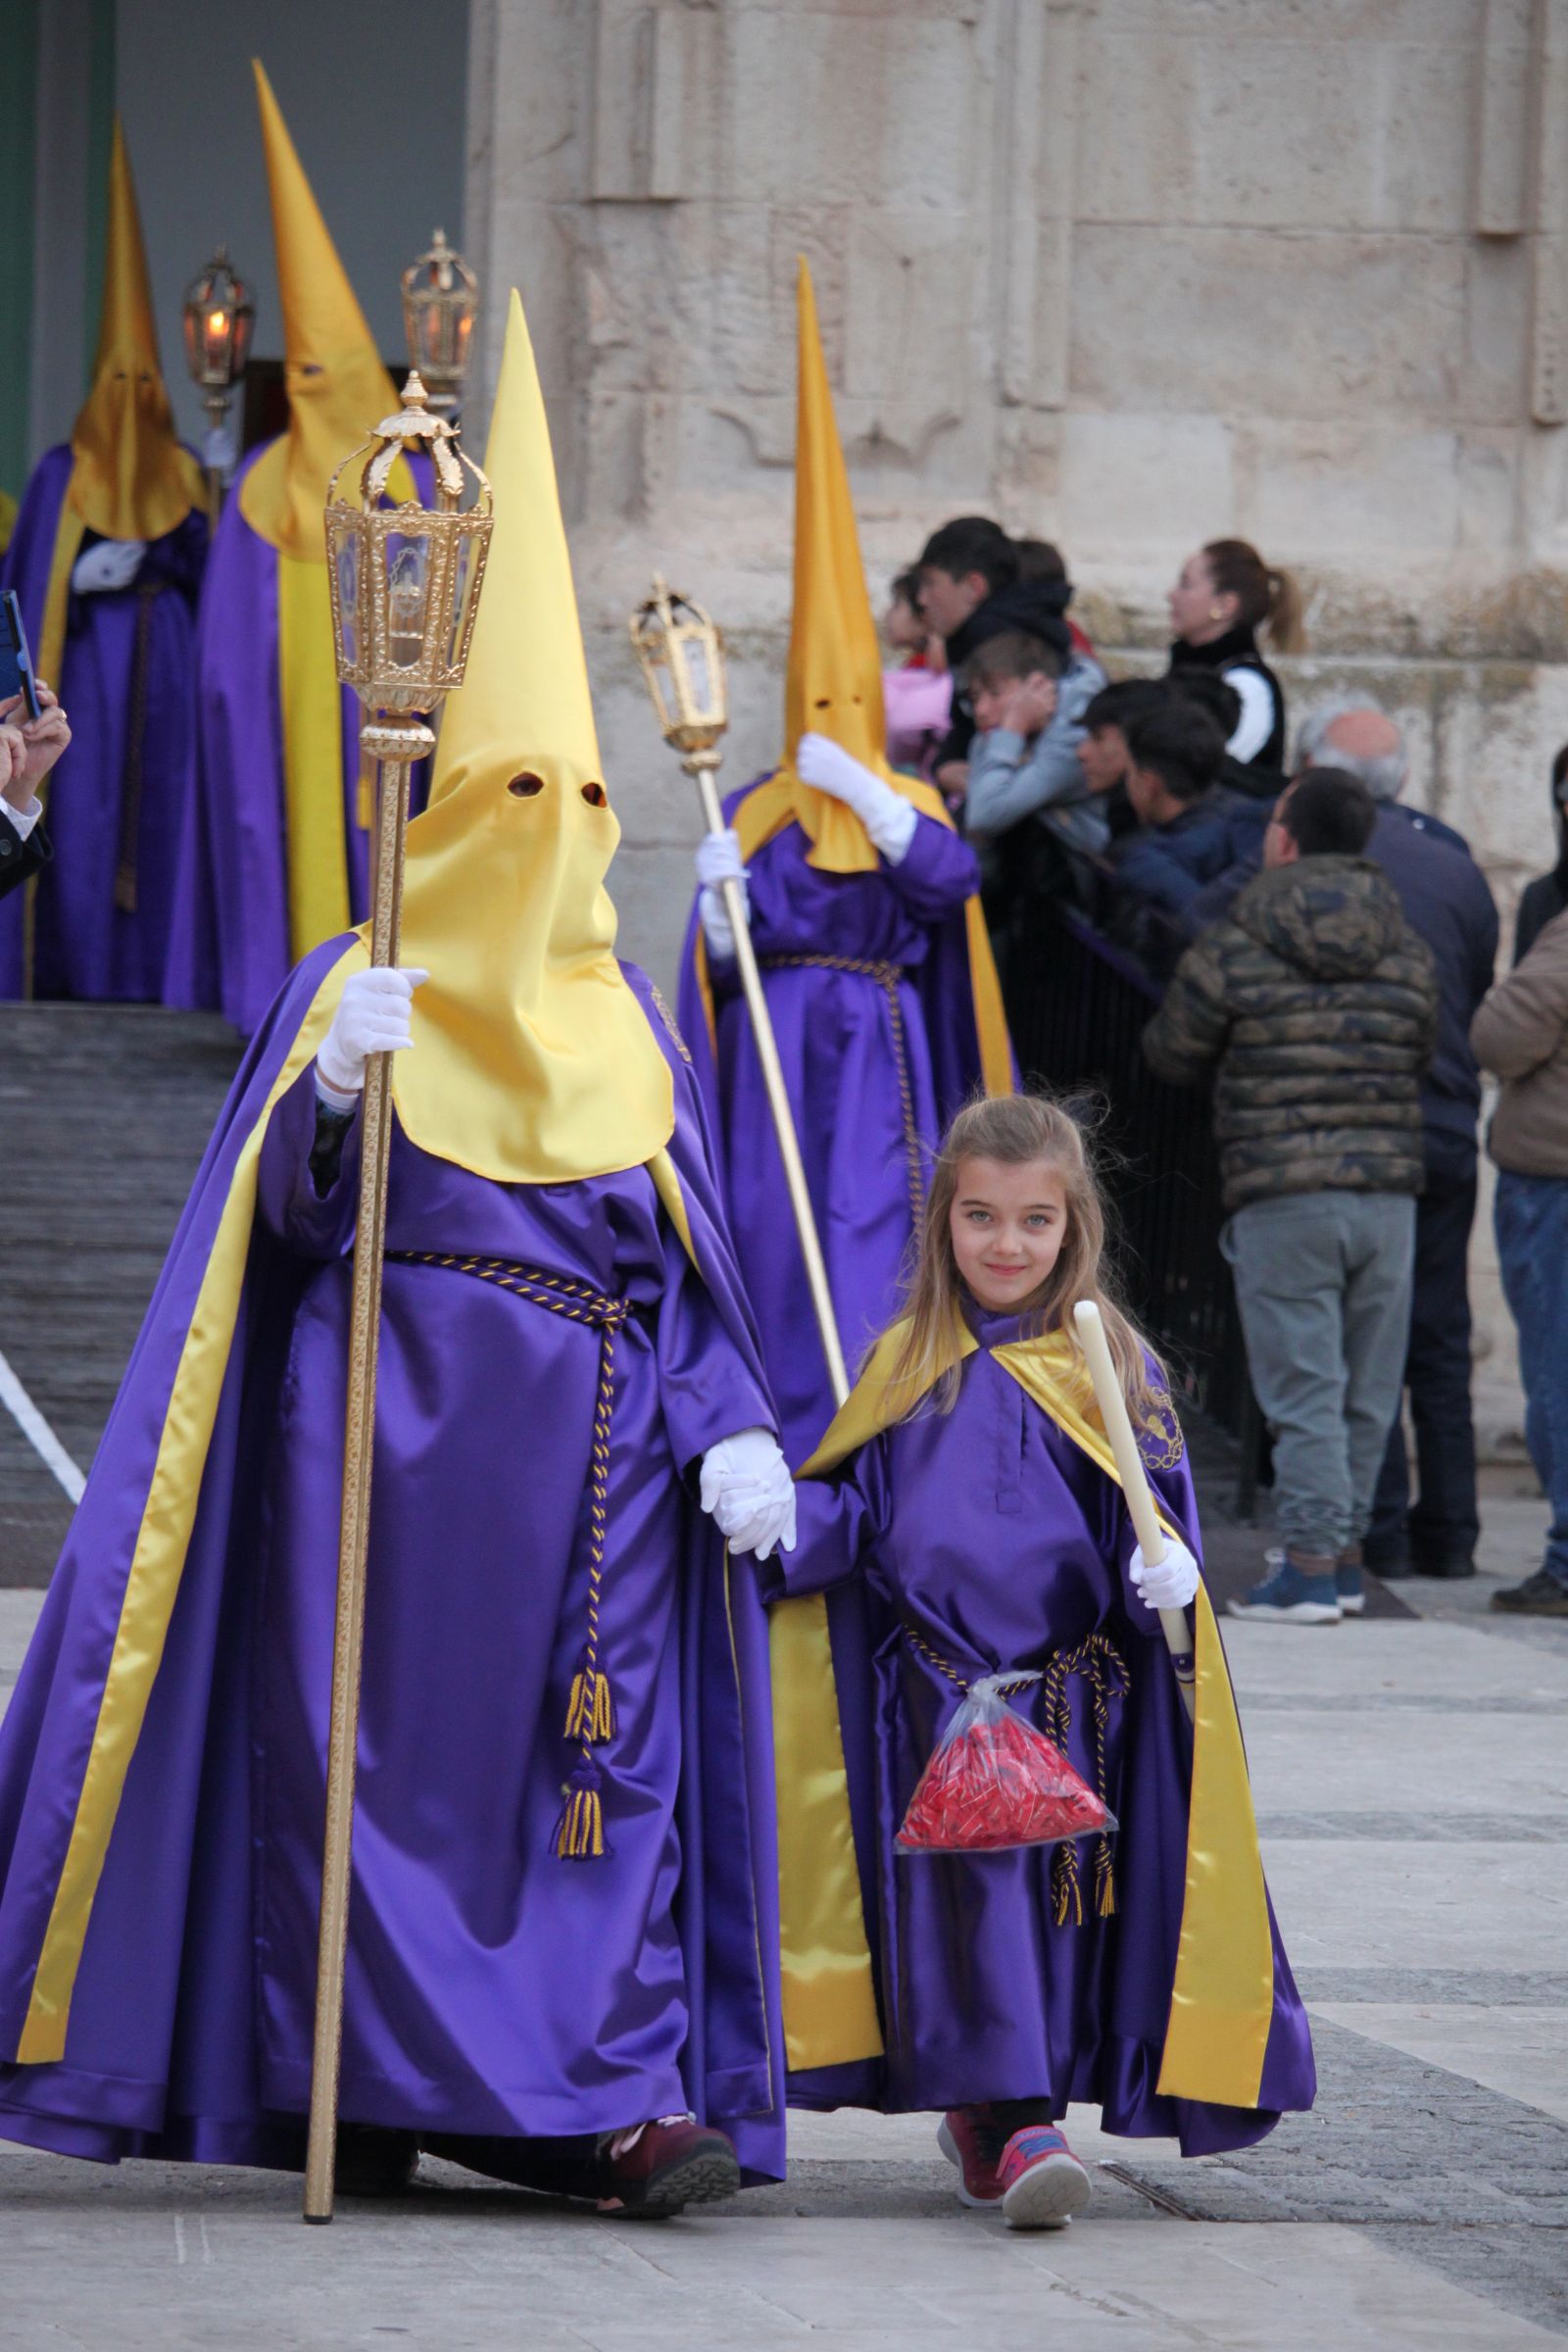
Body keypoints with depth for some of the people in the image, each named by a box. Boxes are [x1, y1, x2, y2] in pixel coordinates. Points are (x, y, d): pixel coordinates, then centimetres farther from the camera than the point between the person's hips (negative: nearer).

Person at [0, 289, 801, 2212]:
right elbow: (288, 1214, -4)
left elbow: (688, 1263, 11)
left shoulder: (625, 1028, 15)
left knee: (607, 1754, -6)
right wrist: (332, 1096, -23)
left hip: (592, 1449, 3)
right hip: (390, 1425, -3)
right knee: (382, 1747, -2)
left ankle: (628, 2092, -12)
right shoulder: (355, 990, 4)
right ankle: (358, 2094, 5)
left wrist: (731, 1427, -3)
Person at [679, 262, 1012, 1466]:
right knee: (779, 1240, -2)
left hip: (882, 1061, 0)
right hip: (778, 1053, 0)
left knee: (872, 1240, -9)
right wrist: (717, 899, -21)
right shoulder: (752, 816, 7)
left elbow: (954, 880, -13)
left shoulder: (911, 807, 8)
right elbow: (720, 959, 0)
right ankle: (786, 1437, 3)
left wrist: (866, 799, -18)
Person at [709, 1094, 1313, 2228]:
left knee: (1057, 1895, -1)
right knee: (970, 1890, -9)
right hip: (931, 1696, 0)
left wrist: (1166, 1570, -20)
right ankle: (1011, 2118, -10)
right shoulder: (906, 1365, 10)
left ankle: (991, 2109, 11)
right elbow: (854, 1512, 10)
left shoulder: (1113, 1369, 5)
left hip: (1072, 1696, 0)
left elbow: (1157, 1512, 2)